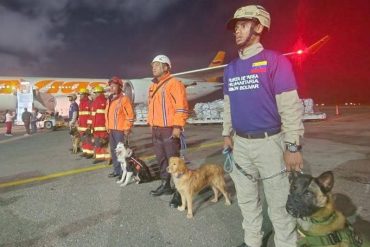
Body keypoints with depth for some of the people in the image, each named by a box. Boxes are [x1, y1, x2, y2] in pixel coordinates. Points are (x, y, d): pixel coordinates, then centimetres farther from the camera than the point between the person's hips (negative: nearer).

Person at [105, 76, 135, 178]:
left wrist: (127, 129, -15)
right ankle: (116, 170, 24)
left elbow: (130, 115, -13)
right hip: (111, 129, 9)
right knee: (113, 150, 13)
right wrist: (107, 126, 16)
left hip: (120, 130, -8)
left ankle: (123, 171, 2)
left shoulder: (124, 99, -10)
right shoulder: (109, 100, 15)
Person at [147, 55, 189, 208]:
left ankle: (179, 191, 3)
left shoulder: (174, 83, -10)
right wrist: (151, 123, 20)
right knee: (161, 159, 17)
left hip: (169, 130, -9)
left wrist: (177, 126, -21)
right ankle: (165, 185, 31)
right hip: (156, 130, 9)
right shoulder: (153, 86, 17)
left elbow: (182, 106, -16)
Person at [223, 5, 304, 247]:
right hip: (240, 143, 6)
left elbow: (290, 106, -12)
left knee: (279, 203, 5)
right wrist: (227, 134, 13)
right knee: (246, 199, 17)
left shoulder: (275, 61, -9)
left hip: (269, 142, -6)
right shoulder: (231, 68, 9)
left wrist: (293, 146, -14)